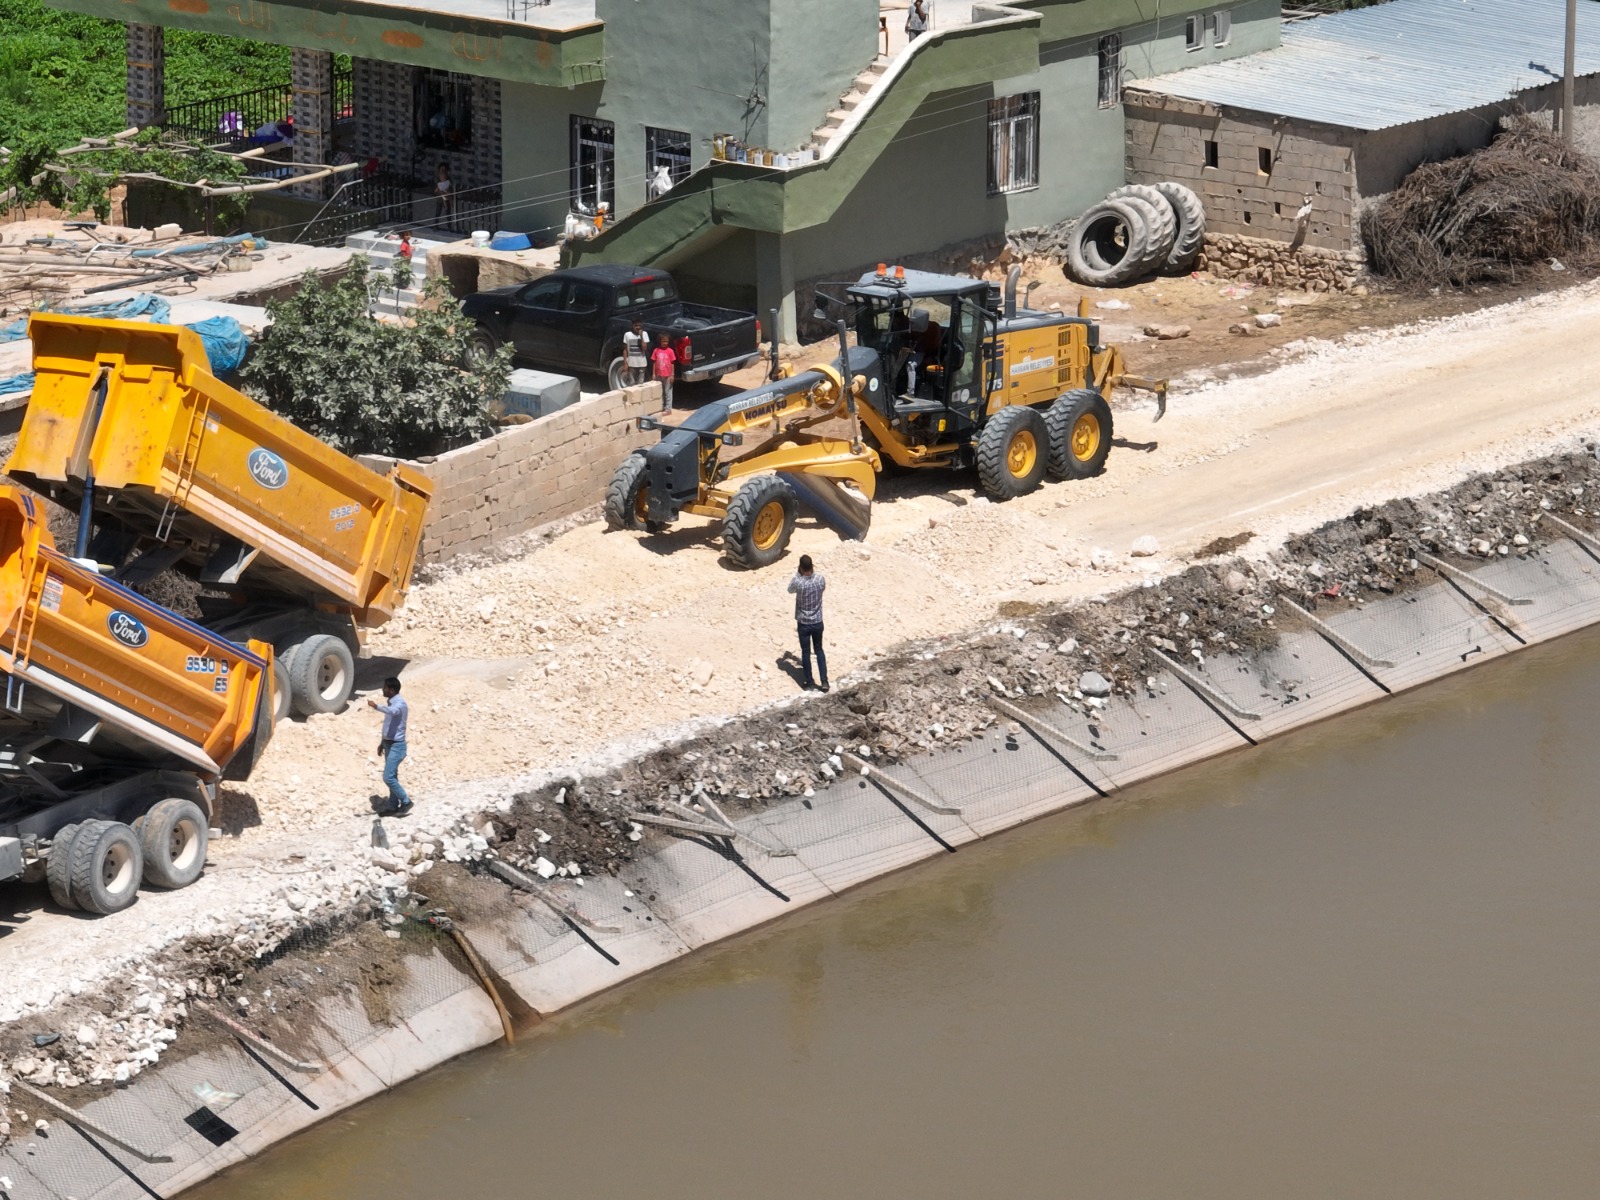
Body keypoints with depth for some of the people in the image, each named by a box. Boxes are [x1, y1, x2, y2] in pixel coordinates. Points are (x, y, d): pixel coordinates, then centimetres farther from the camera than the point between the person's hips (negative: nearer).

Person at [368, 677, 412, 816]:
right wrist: (382, 742, 25)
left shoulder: (399, 703, -19)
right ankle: (394, 807, 18)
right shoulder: (391, 702, 12)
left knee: (388, 777, -13)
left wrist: (377, 706, -57)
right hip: (389, 743, 10)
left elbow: (392, 711, -44)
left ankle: (405, 802, -1)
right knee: (392, 777, 13)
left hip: (396, 745, -10)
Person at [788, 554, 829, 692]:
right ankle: (824, 681, 14)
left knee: (806, 652, 12)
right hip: (818, 622, 3)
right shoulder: (820, 580, -13)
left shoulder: (798, 583, -22)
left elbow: (790, 589, 2)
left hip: (803, 624, -3)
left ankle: (809, 683, 19)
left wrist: (797, 574, 2)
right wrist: (813, 572, 12)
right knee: (819, 650, 18)